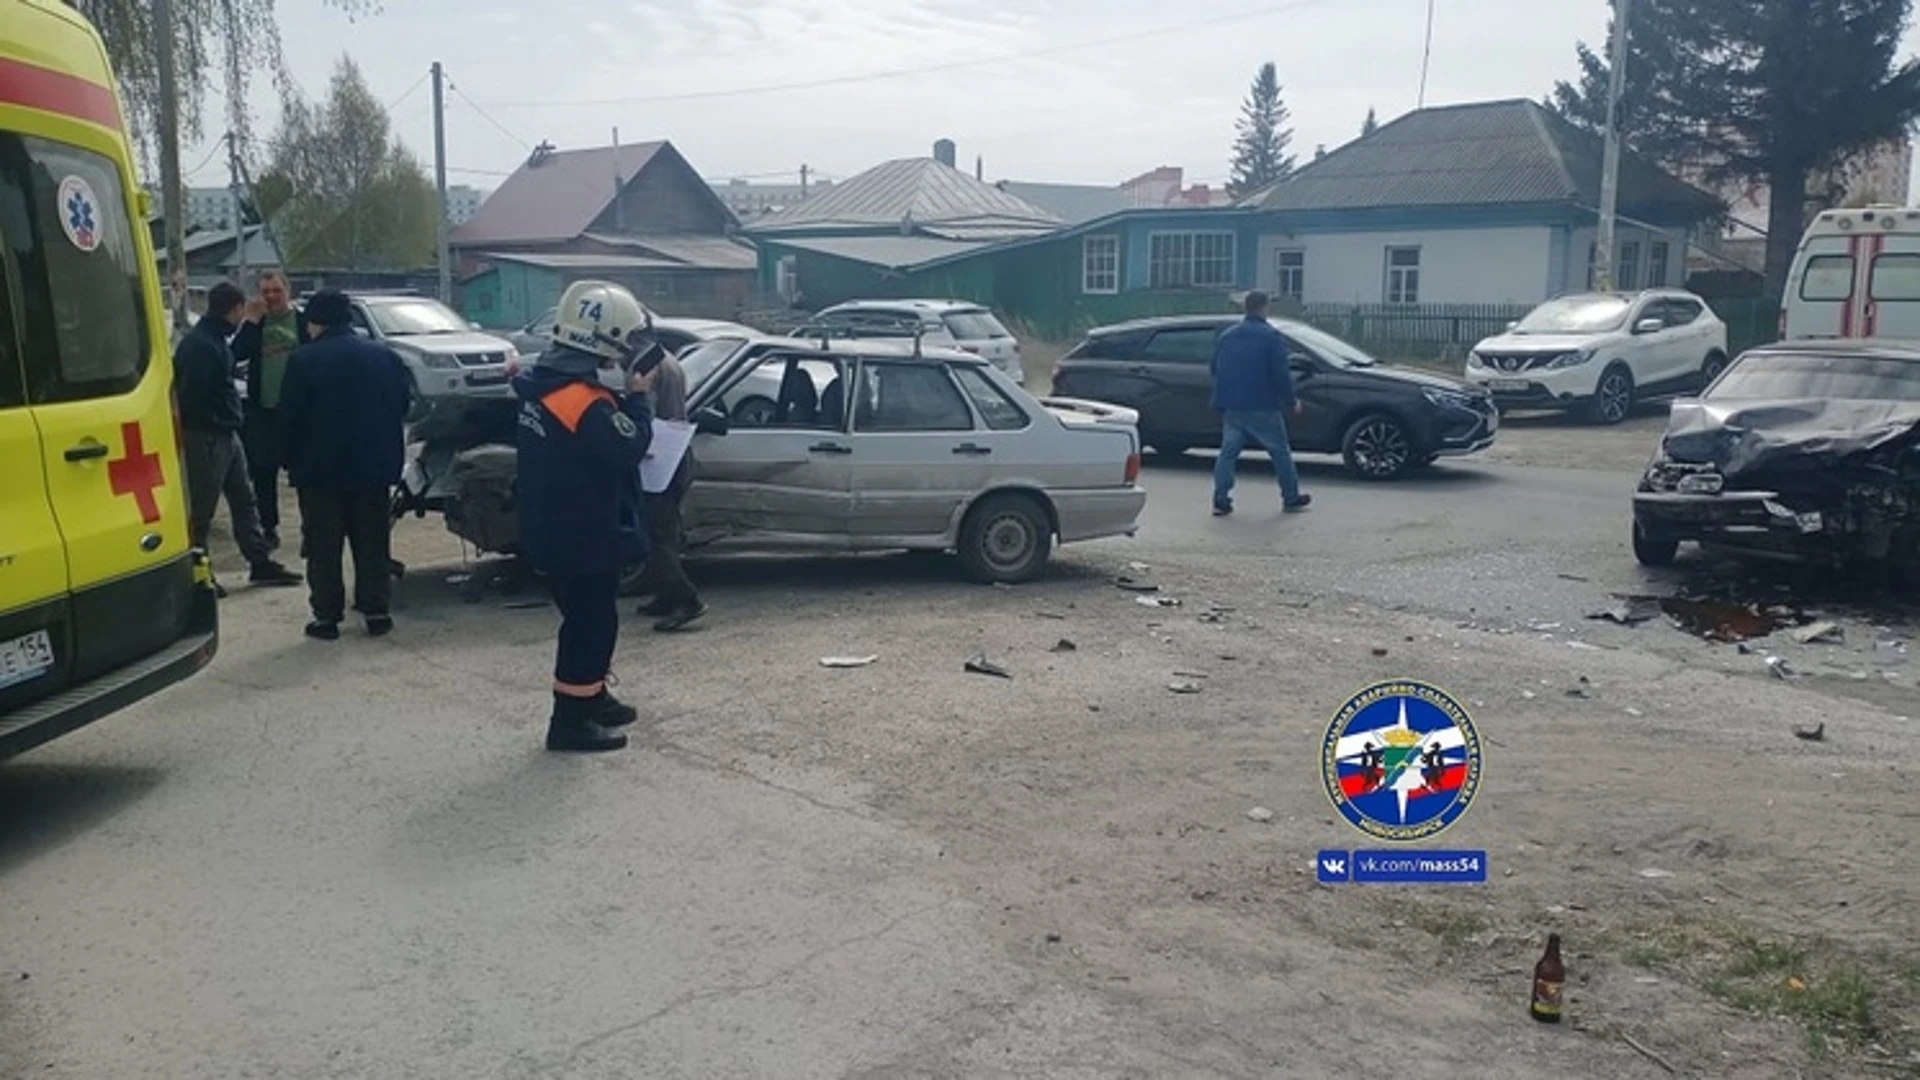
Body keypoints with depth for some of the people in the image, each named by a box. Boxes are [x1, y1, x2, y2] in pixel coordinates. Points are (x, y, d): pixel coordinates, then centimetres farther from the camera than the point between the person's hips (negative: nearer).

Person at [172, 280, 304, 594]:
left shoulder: (215, 339, 12)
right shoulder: (200, 345, -20)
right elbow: (190, 395, -21)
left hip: (227, 435, 11)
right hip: (207, 437, -11)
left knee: (244, 500, 14)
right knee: (201, 509, 0)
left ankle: (261, 562, 22)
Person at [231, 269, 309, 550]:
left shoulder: (303, 323, 0)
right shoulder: (255, 323, 10)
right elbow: (236, 354, -5)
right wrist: (251, 321, -11)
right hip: (262, 409, 4)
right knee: (263, 473, 8)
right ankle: (268, 528, 18)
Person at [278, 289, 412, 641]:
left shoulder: (304, 360, -10)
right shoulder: (386, 357, 4)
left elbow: (289, 417, -9)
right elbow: (402, 408, 9)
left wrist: (290, 460, 3)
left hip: (320, 470, -4)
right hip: (374, 467, 4)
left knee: (323, 547, 5)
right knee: (372, 543, 11)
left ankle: (327, 615, 6)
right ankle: (377, 610, 12)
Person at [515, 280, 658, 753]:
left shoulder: (544, 385, 7)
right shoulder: (586, 401, -25)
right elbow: (629, 446, -25)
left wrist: (623, 395, 2)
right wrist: (637, 396, -13)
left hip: (556, 530, 10)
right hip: (584, 536, -10)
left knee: (589, 618, 22)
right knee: (591, 623, 0)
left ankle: (592, 698, 35)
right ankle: (570, 721, 6)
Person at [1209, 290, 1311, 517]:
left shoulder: (1226, 335, 10)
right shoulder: (1271, 336, -7)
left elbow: (1215, 370, 15)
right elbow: (1280, 374, -12)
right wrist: (1292, 402, -1)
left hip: (1231, 407, 5)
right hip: (1262, 407, -4)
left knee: (1228, 450, 5)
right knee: (1280, 451, 9)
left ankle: (1221, 499, -5)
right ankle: (1291, 497, 16)